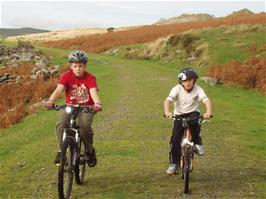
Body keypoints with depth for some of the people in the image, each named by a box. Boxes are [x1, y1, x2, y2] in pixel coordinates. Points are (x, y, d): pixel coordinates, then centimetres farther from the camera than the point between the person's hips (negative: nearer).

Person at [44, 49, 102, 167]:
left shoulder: (90, 78, -13)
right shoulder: (67, 76, -11)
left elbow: (93, 92, -29)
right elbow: (58, 90, -25)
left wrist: (97, 104, -52)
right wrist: (50, 101, -46)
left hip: (86, 107, -1)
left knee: (85, 126, -28)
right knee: (60, 125, -26)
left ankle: (89, 151, -1)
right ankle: (61, 150, -6)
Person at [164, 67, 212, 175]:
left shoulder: (198, 89, -14)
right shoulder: (177, 89, -16)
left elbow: (206, 100, -26)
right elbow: (168, 100, -29)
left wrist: (208, 112, -46)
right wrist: (167, 111, -49)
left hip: (193, 113, 0)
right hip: (179, 115, 0)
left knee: (195, 122, -36)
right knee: (175, 139, -11)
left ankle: (197, 142, -9)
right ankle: (174, 163, 3)